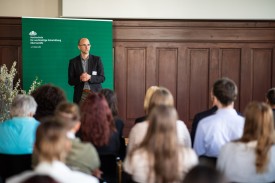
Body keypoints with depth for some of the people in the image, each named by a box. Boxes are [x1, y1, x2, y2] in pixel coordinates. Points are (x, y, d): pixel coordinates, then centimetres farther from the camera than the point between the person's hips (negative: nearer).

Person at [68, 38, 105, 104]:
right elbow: (70, 81, 4)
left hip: (95, 94, 0)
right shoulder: (73, 61, 6)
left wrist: (90, 77, -15)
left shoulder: (97, 59, 6)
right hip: (80, 95, 0)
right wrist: (80, 79, -15)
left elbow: (102, 78, 2)